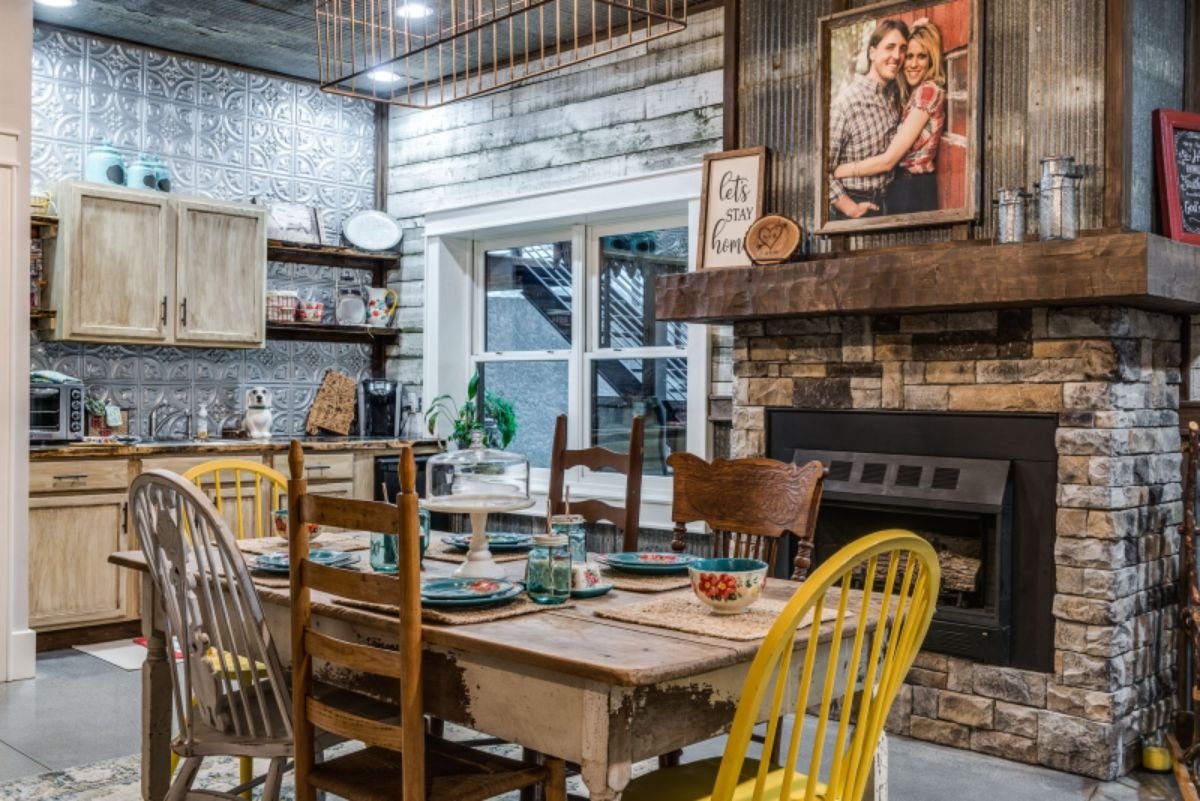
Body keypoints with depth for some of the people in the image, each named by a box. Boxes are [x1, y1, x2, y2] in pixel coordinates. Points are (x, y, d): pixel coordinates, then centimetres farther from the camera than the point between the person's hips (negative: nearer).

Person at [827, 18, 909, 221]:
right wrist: (850, 209, -16)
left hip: (884, 203, 6)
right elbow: (822, 166, -20)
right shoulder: (847, 102, -19)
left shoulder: (895, 93, 1)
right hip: (853, 203, -6)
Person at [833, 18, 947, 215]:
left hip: (912, 193, -9)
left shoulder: (928, 90, -14)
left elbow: (888, 159, -18)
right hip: (902, 188, 9)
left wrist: (834, 171, -13)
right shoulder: (913, 93, 14)